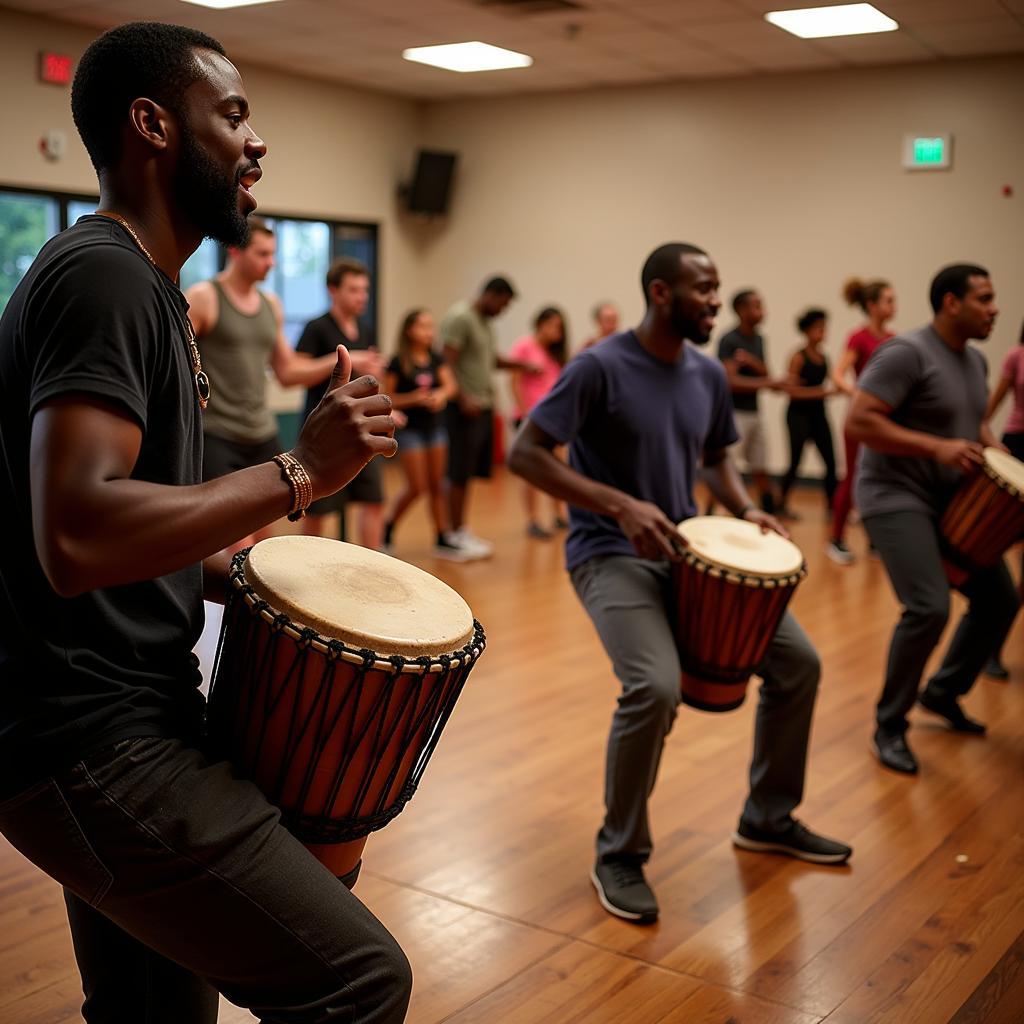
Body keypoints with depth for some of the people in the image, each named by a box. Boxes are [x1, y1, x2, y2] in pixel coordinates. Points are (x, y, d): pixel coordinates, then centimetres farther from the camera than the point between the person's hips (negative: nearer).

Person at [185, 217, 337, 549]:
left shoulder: (271, 304, 12)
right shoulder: (202, 298, -7)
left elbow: (287, 373, 16)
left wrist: (336, 362, 3)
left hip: (263, 436, 7)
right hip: (215, 436, -7)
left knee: (261, 542, 11)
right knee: (238, 549, -12)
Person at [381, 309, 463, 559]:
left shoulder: (436, 360, 6)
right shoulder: (398, 363, -8)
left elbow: (451, 385, -4)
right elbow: (387, 399, -7)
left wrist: (441, 394, -25)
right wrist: (414, 398, -19)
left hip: (435, 426, 5)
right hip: (409, 428, -5)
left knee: (437, 486, 8)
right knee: (417, 487, -5)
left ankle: (442, 540, 15)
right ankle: (388, 527, 17)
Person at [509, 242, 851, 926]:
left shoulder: (709, 374, 6)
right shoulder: (600, 368, -14)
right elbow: (526, 453, -17)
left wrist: (746, 509, 1)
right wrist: (620, 504, -26)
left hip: (689, 551, 7)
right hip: (611, 555, -7)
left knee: (798, 662, 4)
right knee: (656, 687, -30)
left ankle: (769, 819, 25)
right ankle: (620, 853, -5)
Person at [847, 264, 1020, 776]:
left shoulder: (976, 361, 10)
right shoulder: (906, 353, -17)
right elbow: (858, 422, -25)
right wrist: (937, 447, -28)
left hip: (952, 501, 9)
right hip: (896, 497, -9)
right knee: (929, 609, -20)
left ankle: (943, 692, 29)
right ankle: (890, 724, -1)